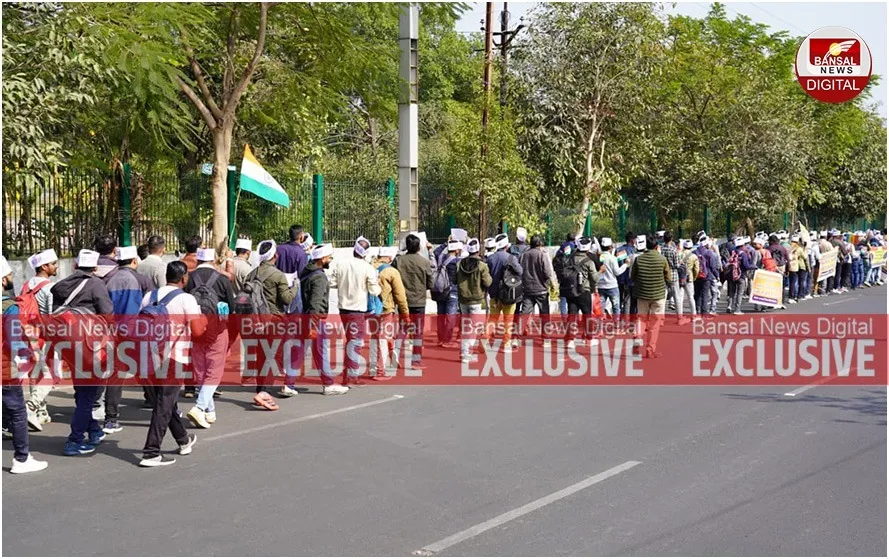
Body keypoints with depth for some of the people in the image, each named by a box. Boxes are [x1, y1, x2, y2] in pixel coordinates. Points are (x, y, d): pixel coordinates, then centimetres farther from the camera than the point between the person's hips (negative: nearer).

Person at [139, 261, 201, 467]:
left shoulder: (149, 297, 9)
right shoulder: (187, 299, -8)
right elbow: (197, 331, -14)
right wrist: (204, 318, 6)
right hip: (173, 359, -7)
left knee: (165, 400, 19)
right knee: (164, 405, -3)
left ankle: (184, 440, 37)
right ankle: (151, 453, -6)